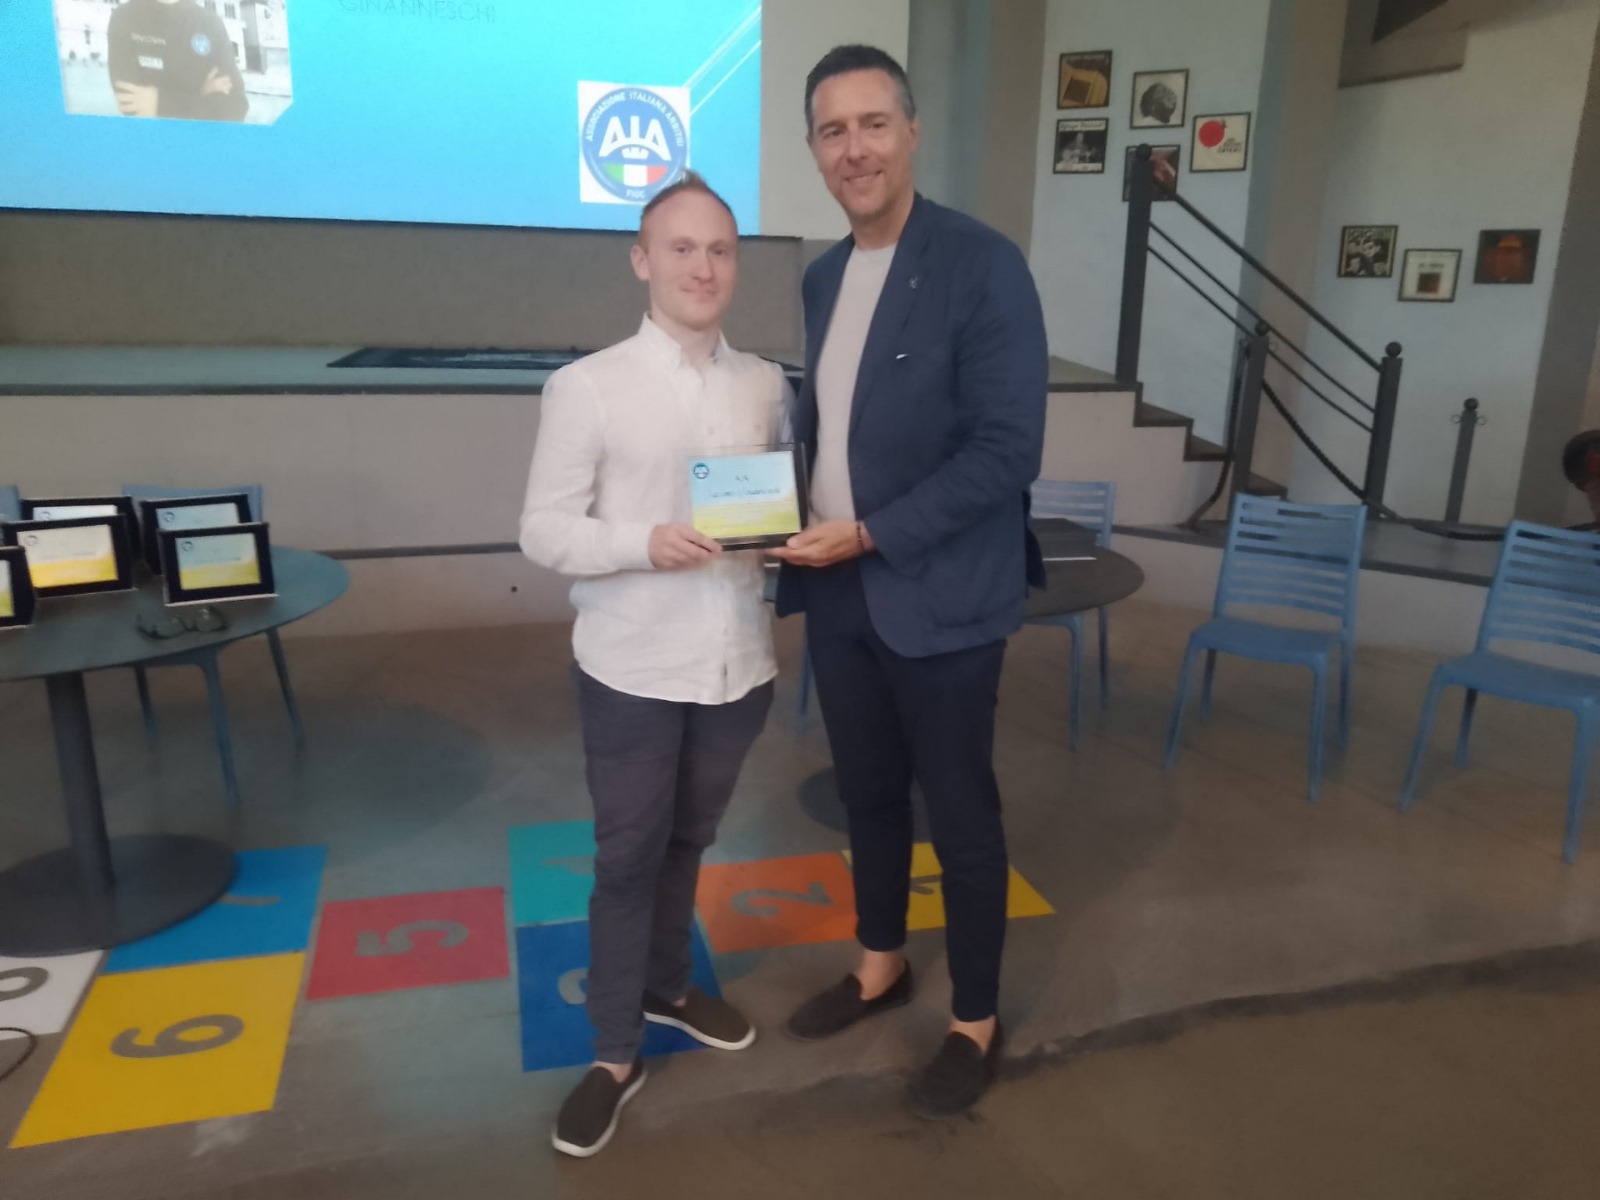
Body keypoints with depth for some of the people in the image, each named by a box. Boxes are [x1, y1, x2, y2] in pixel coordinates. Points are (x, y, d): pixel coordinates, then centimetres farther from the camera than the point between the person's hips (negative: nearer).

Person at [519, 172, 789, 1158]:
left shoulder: (768, 385, 4)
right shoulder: (587, 386, -9)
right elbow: (545, 531, -9)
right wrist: (645, 543, -24)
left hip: (738, 661, 4)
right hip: (631, 667, -4)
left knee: (688, 843, 21)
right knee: (628, 857, 9)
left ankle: (666, 987, 45)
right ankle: (616, 1053, 27)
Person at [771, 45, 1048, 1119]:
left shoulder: (982, 264, -13)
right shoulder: (822, 277, 9)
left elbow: (1009, 449, -18)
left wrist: (872, 534, -19)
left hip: (939, 598, -6)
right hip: (838, 593, 7)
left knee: (960, 813, 9)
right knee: (868, 794, 20)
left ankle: (978, 1021, 30)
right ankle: (881, 965, 43)